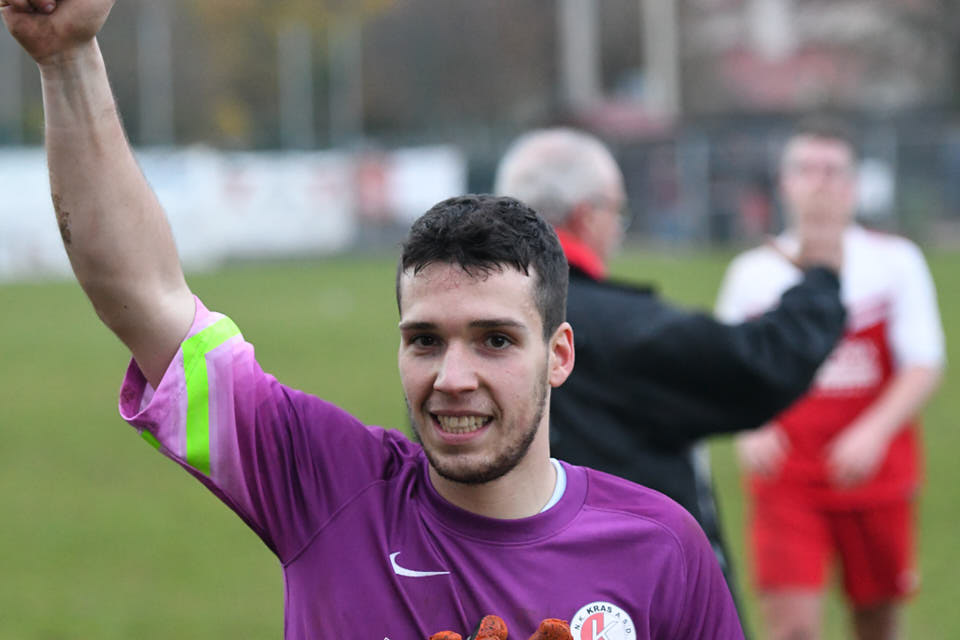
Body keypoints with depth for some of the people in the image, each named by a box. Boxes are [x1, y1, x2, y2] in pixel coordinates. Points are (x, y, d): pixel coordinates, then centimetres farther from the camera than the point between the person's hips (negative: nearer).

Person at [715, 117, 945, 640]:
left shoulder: (895, 260, 2)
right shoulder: (753, 272, 5)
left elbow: (924, 366, -3)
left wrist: (874, 432, -19)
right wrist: (749, 433, -10)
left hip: (873, 472, 0)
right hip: (786, 476, 0)